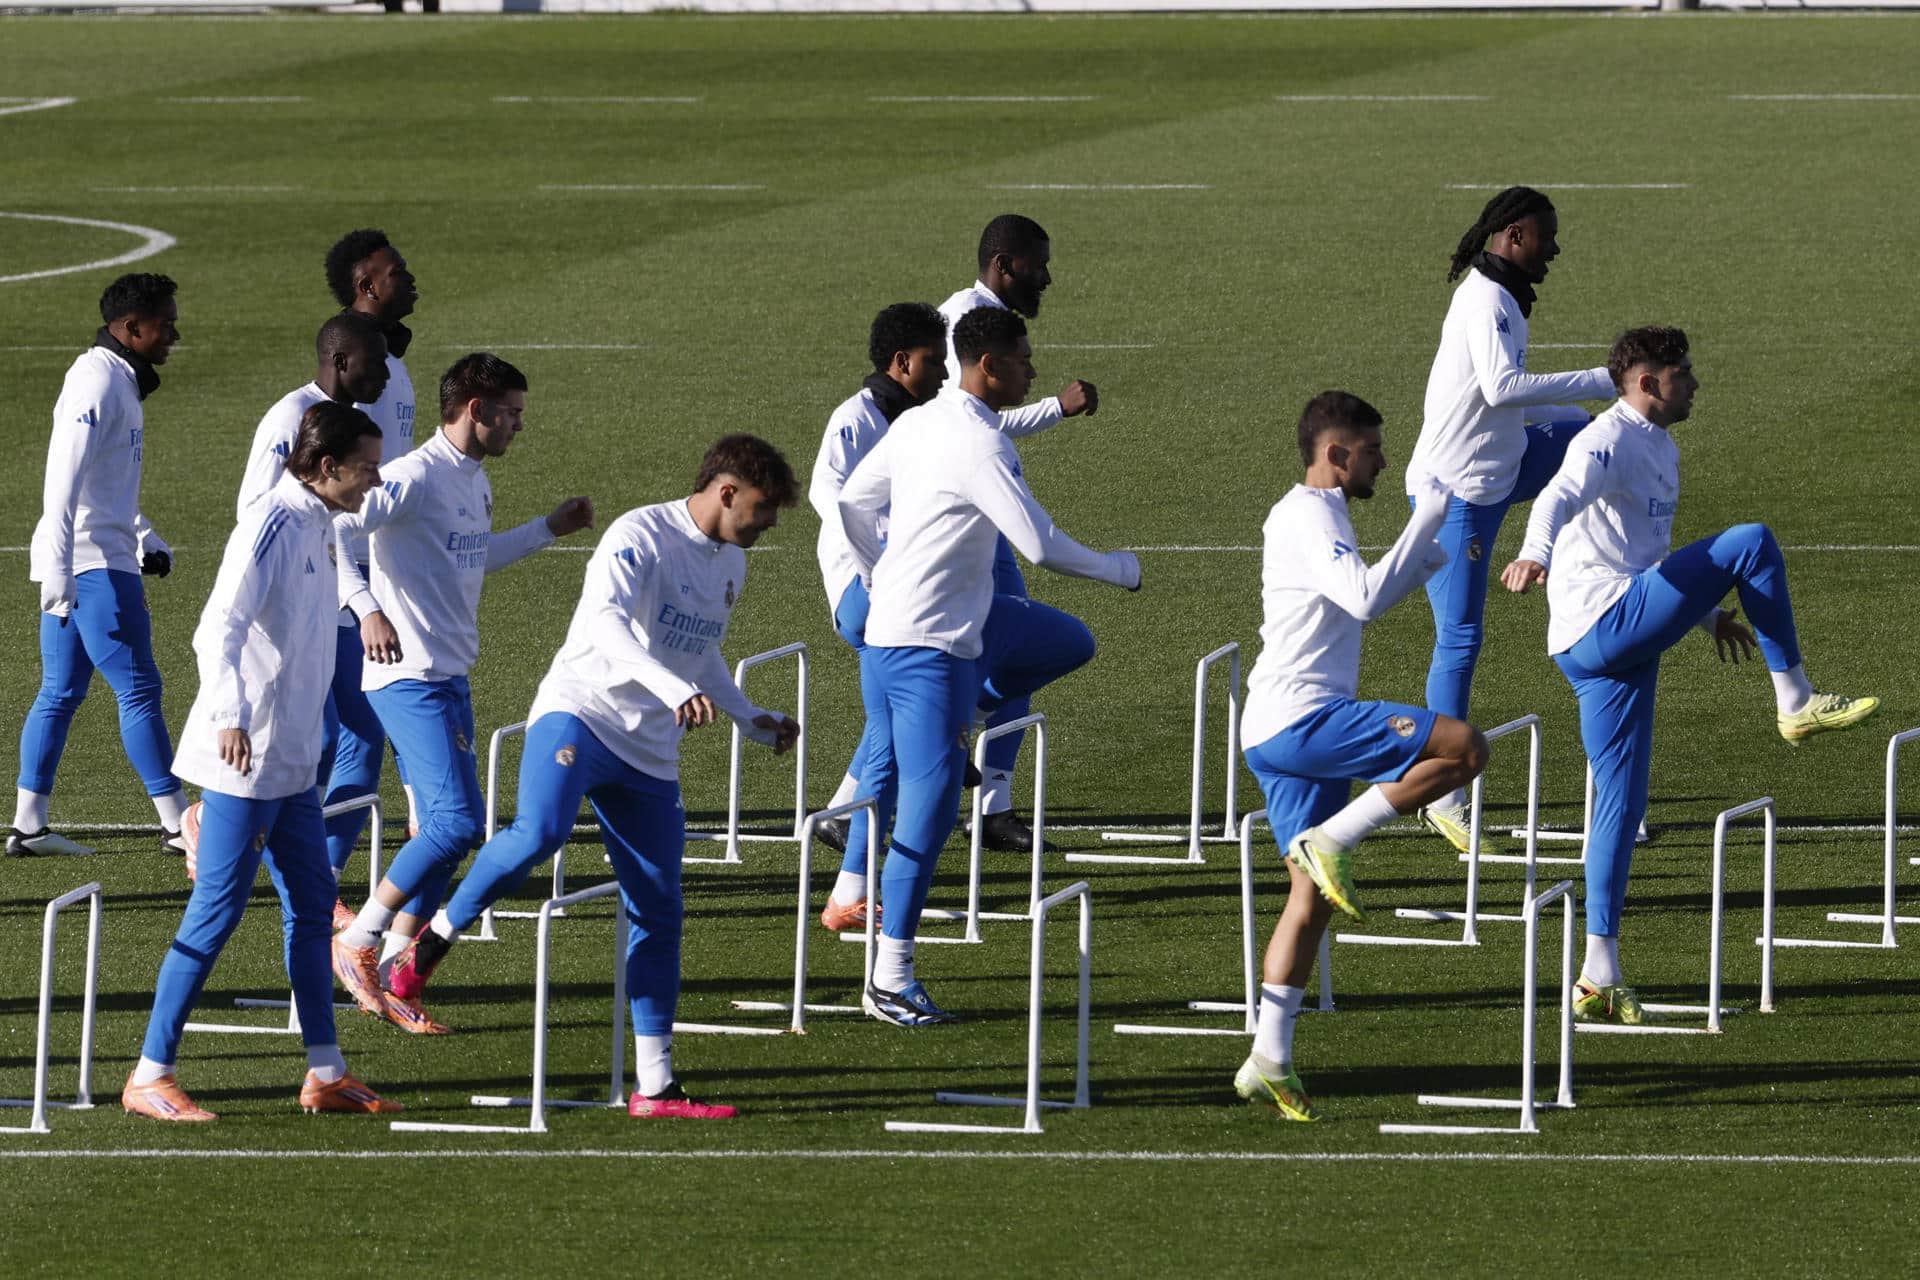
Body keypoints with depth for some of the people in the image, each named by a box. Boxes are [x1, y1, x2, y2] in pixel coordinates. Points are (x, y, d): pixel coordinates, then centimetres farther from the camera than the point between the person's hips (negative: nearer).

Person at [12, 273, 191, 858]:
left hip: (94, 561, 10)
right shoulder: (99, 383, -15)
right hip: (93, 564, -10)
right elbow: (64, 480, -22)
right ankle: (177, 824, -4)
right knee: (138, 689, -7)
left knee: (60, 694, 11)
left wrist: (147, 542, 22)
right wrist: (58, 571, -26)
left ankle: (28, 825, 14)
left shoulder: (120, 382, 17)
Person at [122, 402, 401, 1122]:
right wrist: (230, 715, -38)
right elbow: (220, 628, -26)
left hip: (290, 762, 10)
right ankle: (149, 1077, -1)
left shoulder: (315, 525, 11)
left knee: (312, 904, 11)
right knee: (218, 912, -7)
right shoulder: (274, 523, -16)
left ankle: (325, 1075, 17)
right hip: (243, 760, -10)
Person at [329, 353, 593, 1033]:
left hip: (451, 678, 10)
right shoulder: (417, 477, -16)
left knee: (447, 826, 7)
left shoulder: (476, 482, 14)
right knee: (457, 820, -15)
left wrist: (549, 529, 29)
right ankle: (357, 944, -4)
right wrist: (366, 607, -33)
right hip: (408, 677, -10)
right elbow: (330, 532, -24)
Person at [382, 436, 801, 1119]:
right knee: (539, 833, -34)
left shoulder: (731, 563, 18)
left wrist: (755, 722, 36)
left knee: (658, 913, 3)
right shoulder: (642, 536, -10)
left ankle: (655, 1085, 8)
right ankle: (434, 940, -12)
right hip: (580, 713, -8)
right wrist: (675, 689, -40)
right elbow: (607, 620, -28)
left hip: (650, 756, 8)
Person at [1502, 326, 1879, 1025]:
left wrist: (1708, 614, 35)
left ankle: (1599, 978, 8)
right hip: (1601, 622, -10)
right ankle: (1794, 700, -4)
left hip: (1622, 651, 10)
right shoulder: (1609, 443, -10)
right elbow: (1561, 497, -31)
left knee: (1621, 803, 8)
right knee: (1750, 542, -11)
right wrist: (1537, 552, -51)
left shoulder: (1660, 449, 22)